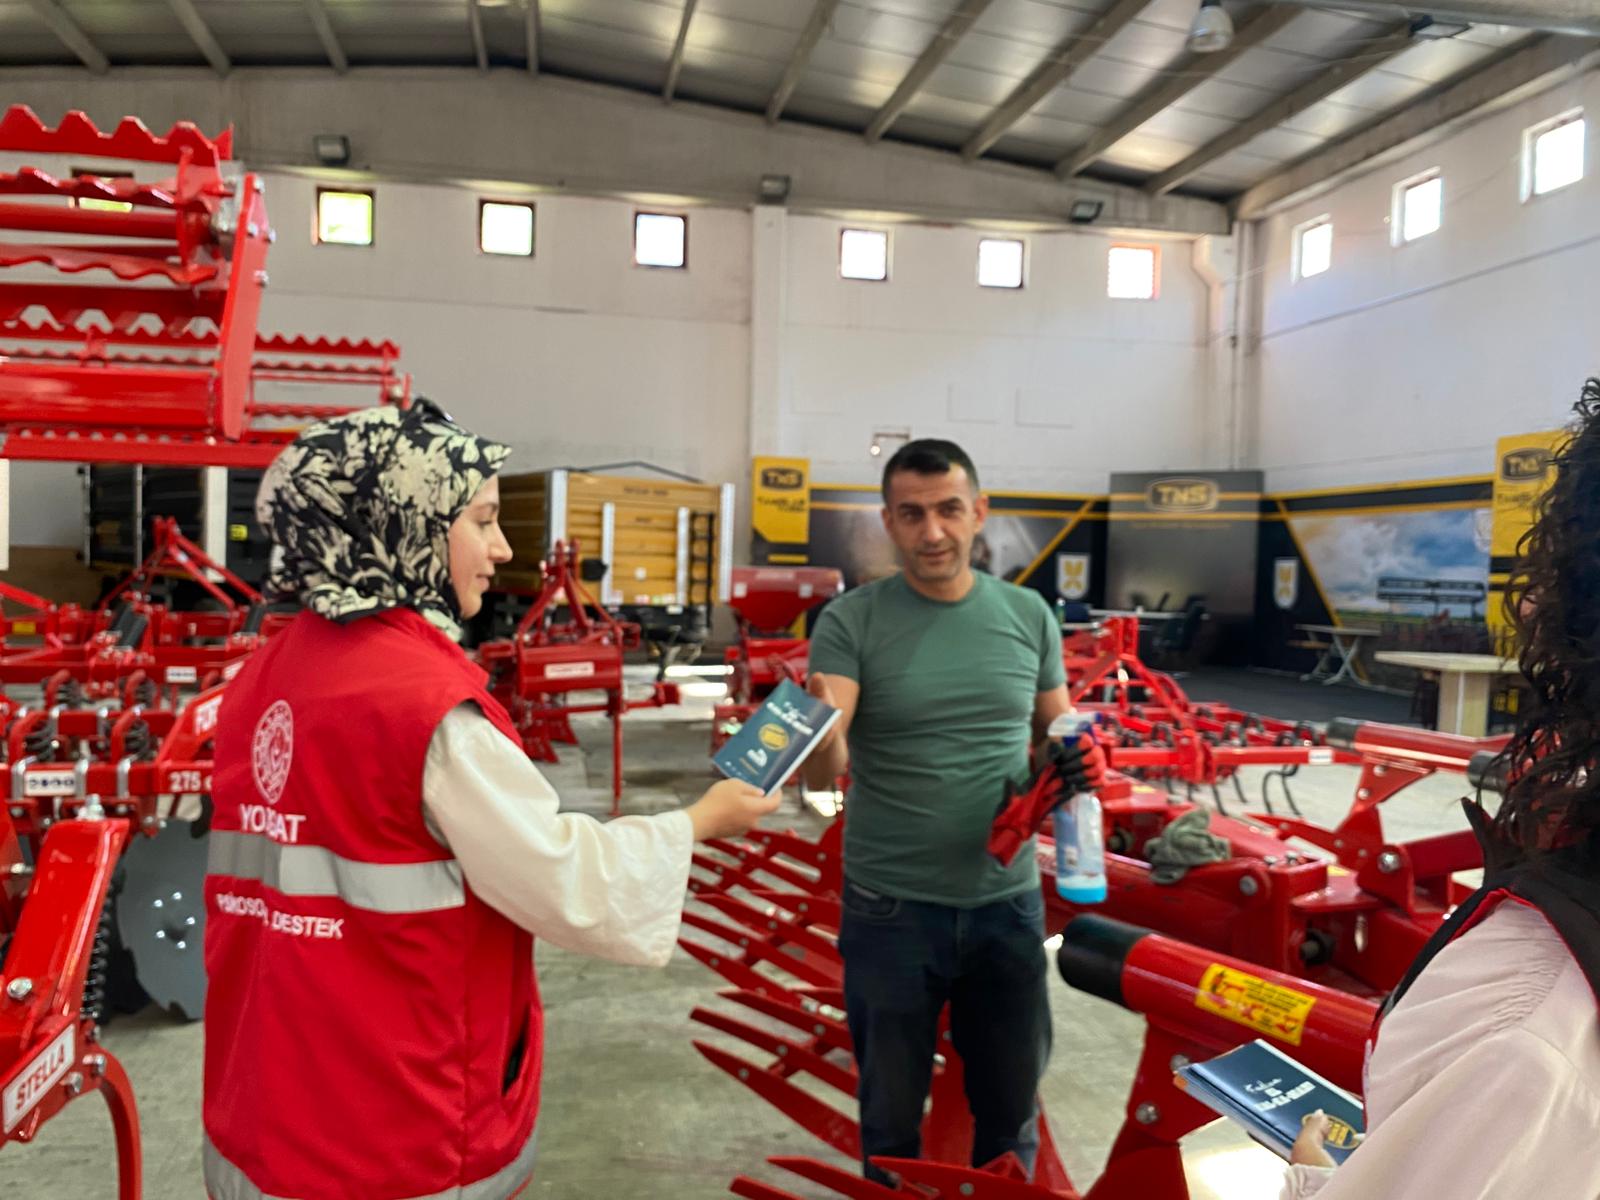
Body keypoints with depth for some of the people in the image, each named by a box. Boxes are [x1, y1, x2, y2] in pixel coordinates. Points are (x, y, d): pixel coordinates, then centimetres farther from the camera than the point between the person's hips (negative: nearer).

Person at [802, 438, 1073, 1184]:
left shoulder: (1028, 615, 0)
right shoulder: (851, 622, -11)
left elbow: (1058, 730, 13)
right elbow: (824, 772, -22)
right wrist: (820, 733, -45)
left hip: (1007, 900, 3)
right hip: (890, 907, -2)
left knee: (1010, 1100, 22)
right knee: (891, 1108, 18)